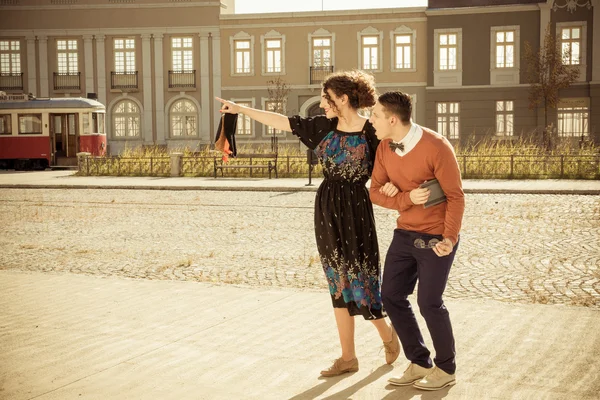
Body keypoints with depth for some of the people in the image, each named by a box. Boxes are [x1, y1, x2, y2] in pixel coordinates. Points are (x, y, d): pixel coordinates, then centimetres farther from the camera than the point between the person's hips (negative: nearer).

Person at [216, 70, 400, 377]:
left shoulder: (370, 131, -10)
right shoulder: (324, 126, 5)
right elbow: (283, 122, 10)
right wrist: (241, 109, 11)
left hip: (355, 209, -6)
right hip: (326, 209, 6)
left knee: (359, 278, -3)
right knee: (339, 283, 8)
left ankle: (387, 334, 25)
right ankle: (348, 357, 16)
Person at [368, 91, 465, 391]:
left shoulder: (436, 148, -21)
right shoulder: (385, 148, -2)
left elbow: (455, 197, -17)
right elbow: (376, 193, -2)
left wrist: (449, 238, -29)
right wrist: (408, 199, -21)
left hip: (436, 237, -7)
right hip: (405, 233, 7)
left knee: (429, 302, -2)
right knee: (392, 295, 6)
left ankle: (446, 369, 20)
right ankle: (420, 363, 20)